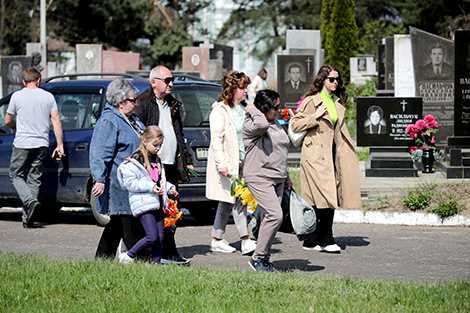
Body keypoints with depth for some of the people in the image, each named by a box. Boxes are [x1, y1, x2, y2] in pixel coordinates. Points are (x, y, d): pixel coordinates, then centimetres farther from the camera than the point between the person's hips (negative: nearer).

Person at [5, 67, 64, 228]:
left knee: (16, 175, 10)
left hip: (22, 143, -3)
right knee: (34, 179, 10)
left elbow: (8, 121, 7)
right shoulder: (48, 97, 5)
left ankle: (31, 202, -17)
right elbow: (56, 121, 1)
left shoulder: (17, 96, -2)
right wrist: (60, 145, 4)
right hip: (42, 143, 3)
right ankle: (27, 218, 7)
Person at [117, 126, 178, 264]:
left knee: (160, 238, 4)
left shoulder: (157, 160, 18)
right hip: (143, 204, -8)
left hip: (157, 203, 8)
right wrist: (150, 187, -20)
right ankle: (129, 256, 2)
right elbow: (130, 183, -14)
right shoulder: (134, 160, -8)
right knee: (152, 237, -14)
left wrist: (169, 187, 10)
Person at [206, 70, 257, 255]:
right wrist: (221, 163, -20)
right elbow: (216, 138, -14)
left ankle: (217, 241, 17)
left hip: (241, 161, 8)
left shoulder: (242, 109, 16)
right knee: (238, 201, -11)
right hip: (227, 162, -8)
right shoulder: (220, 110, -8)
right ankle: (246, 241, -12)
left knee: (227, 203, 11)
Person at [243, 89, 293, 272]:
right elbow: (262, 124, -36)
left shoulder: (275, 123, 18)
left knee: (269, 218, 6)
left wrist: (286, 177, 26)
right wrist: (253, 110, -17)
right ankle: (258, 257, -11)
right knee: (275, 215, -19)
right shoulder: (251, 124, -10)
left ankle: (264, 258, 11)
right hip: (259, 177, -9)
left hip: (277, 179, 9)